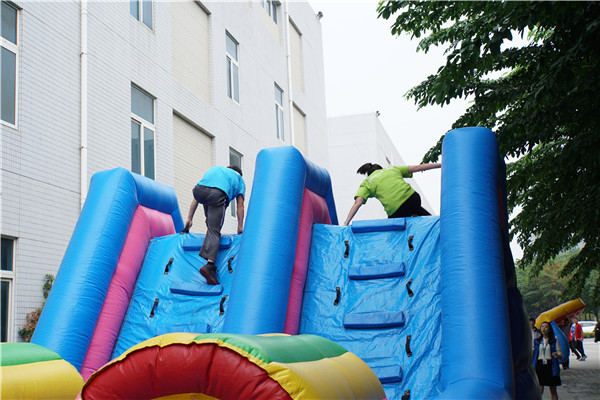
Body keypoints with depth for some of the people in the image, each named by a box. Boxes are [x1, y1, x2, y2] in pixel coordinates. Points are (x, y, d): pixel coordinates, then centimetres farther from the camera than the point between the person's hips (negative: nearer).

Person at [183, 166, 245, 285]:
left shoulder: (214, 169, 42)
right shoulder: (239, 179, 35)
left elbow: (196, 198, 36)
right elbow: (240, 206, 26)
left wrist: (189, 218, 36)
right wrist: (240, 227, 33)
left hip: (199, 189, 3)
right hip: (218, 194, -3)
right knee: (214, 230, -7)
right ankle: (209, 264, -20)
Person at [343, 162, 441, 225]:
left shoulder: (366, 183, 15)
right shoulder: (392, 169, 24)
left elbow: (357, 203, 1)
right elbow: (416, 168, 22)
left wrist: (346, 223, -2)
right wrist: (439, 165, 29)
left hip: (396, 210, -4)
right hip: (412, 197, 4)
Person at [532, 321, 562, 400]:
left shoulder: (554, 341, 2)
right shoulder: (536, 341, 8)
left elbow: (561, 356, -1)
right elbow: (532, 354, 13)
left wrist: (557, 355, -23)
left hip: (551, 366, -1)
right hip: (539, 366, 1)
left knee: (553, 391, 4)